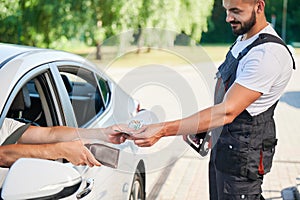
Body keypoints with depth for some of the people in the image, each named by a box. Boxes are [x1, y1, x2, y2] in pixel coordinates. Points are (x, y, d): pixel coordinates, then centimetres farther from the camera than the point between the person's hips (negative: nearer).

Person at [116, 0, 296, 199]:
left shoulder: (268, 54, -25)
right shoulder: (242, 39, 7)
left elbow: (227, 112, -31)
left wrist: (162, 130, -34)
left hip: (242, 153, -9)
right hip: (222, 146, 9)